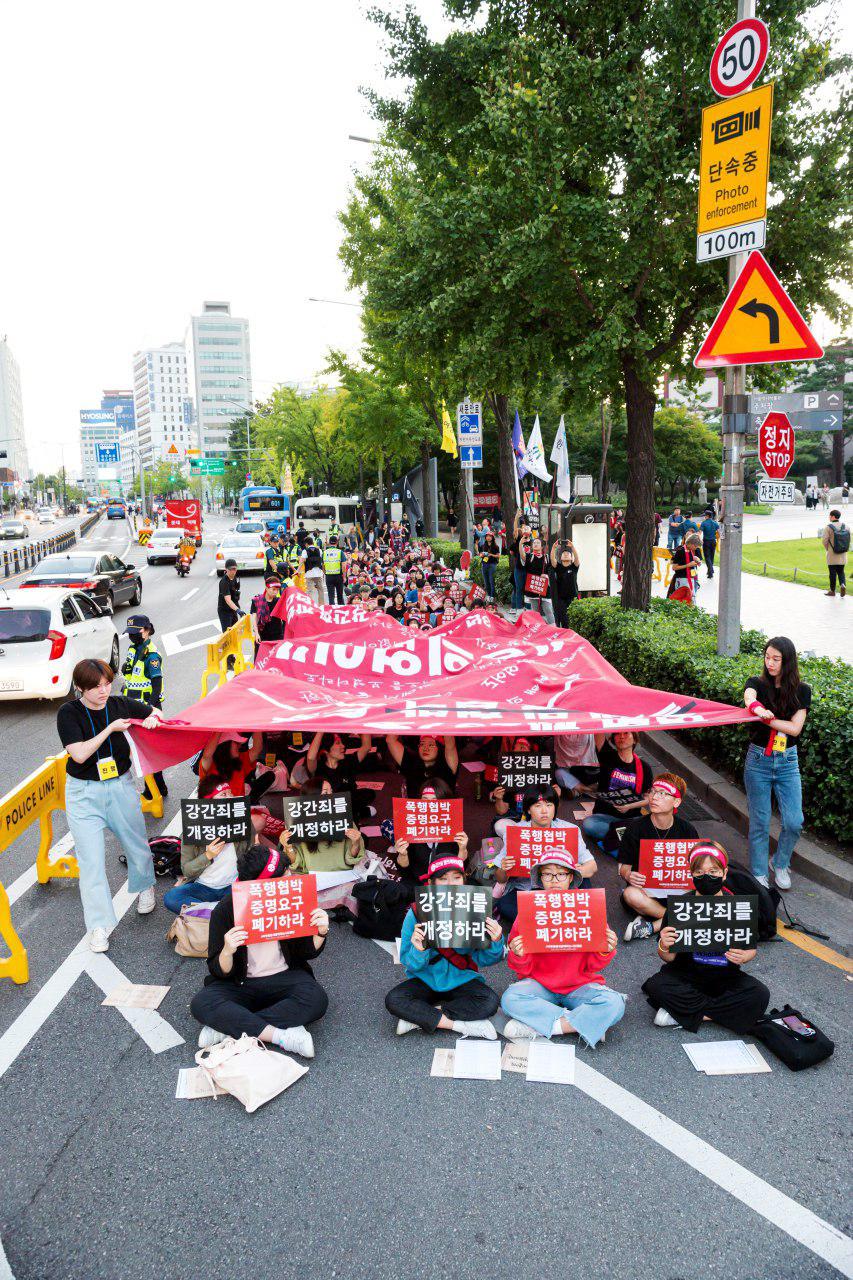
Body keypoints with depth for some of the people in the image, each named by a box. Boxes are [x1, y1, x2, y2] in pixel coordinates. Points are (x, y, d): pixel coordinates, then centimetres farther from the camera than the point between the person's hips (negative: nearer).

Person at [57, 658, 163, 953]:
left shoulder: (120, 704, -3)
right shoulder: (68, 713, -12)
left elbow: (154, 712, 14)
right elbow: (79, 754, -21)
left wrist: (152, 718, -9)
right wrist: (110, 728, -23)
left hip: (120, 786, 3)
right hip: (84, 793, -3)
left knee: (137, 845, 15)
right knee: (91, 859, -4)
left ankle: (144, 888, 46)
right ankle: (99, 925, 6)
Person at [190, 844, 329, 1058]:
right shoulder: (225, 909, -14)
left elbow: (307, 953, 3)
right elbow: (219, 972, -11)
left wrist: (320, 933, -18)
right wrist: (227, 951, -33)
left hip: (284, 978, 1)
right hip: (239, 984, -1)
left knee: (317, 999, -29)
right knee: (201, 1004, -29)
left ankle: (229, 1028, -23)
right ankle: (282, 1036, -28)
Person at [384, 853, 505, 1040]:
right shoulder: (416, 913, -12)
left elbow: (483, 959, -8)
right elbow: (411, 965, -11)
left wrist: (496, 942, -28)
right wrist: (419, 951, -33)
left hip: (462, 980, 0)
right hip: (426, 980, 0)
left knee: (490, 1001, -28)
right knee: (393, 1000, -26)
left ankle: (419, 1017, -15)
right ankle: (461, 1025, -17)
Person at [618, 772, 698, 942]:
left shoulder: (687, 829, 0)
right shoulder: (635, 828, -5)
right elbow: (624, 865, -1)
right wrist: (629, 876, -25)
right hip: (645, 888, -1)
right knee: (631, 895, -37)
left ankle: (652, 926, -22)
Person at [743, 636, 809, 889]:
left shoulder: (801, 691, -1)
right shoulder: (757, 683, -4)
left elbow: (795, 728, -12)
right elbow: (749, 698, -30)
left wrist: (766, 719, -25)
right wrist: (758, 708, -53)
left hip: (787, 763, 1)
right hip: (758, 760, -1)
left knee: (794, 822, -2)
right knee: (759, 822, 3)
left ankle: (780, 864, 25)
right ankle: (759, 875, 18)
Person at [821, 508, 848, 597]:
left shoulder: (829, 527, -13)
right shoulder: (846, 527, 3)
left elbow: (824, 540, -15)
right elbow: (849, 539, 5)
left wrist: (827, 549, 2)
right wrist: (845, 549, 15)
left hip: (832, 555, -4)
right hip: (842, 556, 4)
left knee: (832, 573, 4)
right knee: (841, 572, 15)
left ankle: (832, 591, 12)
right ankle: (843, 584, -9)